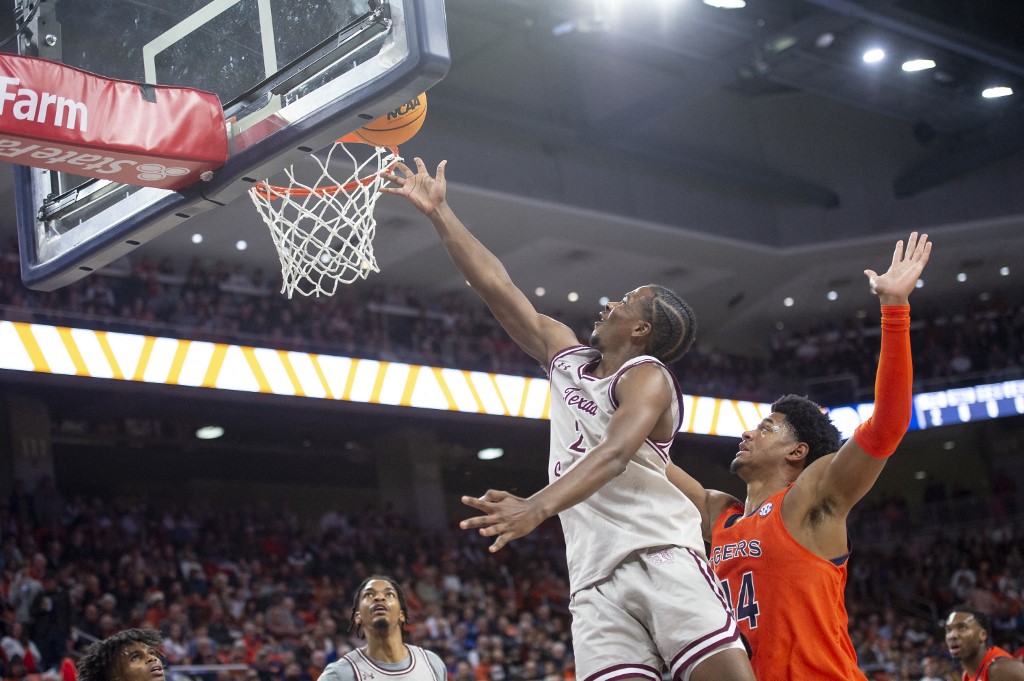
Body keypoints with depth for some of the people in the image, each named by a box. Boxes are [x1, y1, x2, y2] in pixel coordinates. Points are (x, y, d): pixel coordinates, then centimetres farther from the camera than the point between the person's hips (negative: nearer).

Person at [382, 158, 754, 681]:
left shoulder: (646, 376, 0)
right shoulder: (565, 354, 23)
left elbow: (614, 455, -20)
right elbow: (496, 287, 24)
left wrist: (537, 506, -36)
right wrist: (438, 211, 23)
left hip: (660, 554, -5)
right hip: (594, 578, 5)